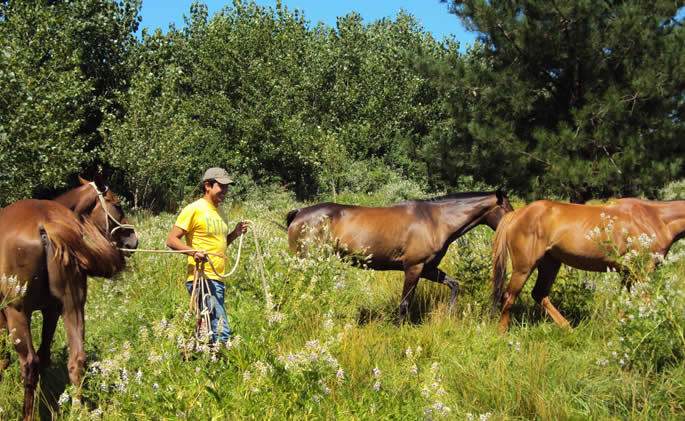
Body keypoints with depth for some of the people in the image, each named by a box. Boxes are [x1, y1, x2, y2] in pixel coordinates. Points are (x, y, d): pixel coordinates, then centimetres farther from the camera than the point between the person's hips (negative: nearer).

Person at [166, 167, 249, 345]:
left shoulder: (219, 212, 20)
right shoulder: (194, 209, -7)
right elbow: (171, 239, -10)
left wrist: (235, 234, 10)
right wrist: (193, 252, -26)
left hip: (218, 280, 9)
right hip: (202, 279, -9)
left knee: (208, 331, 11)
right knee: (222, 333, -16)